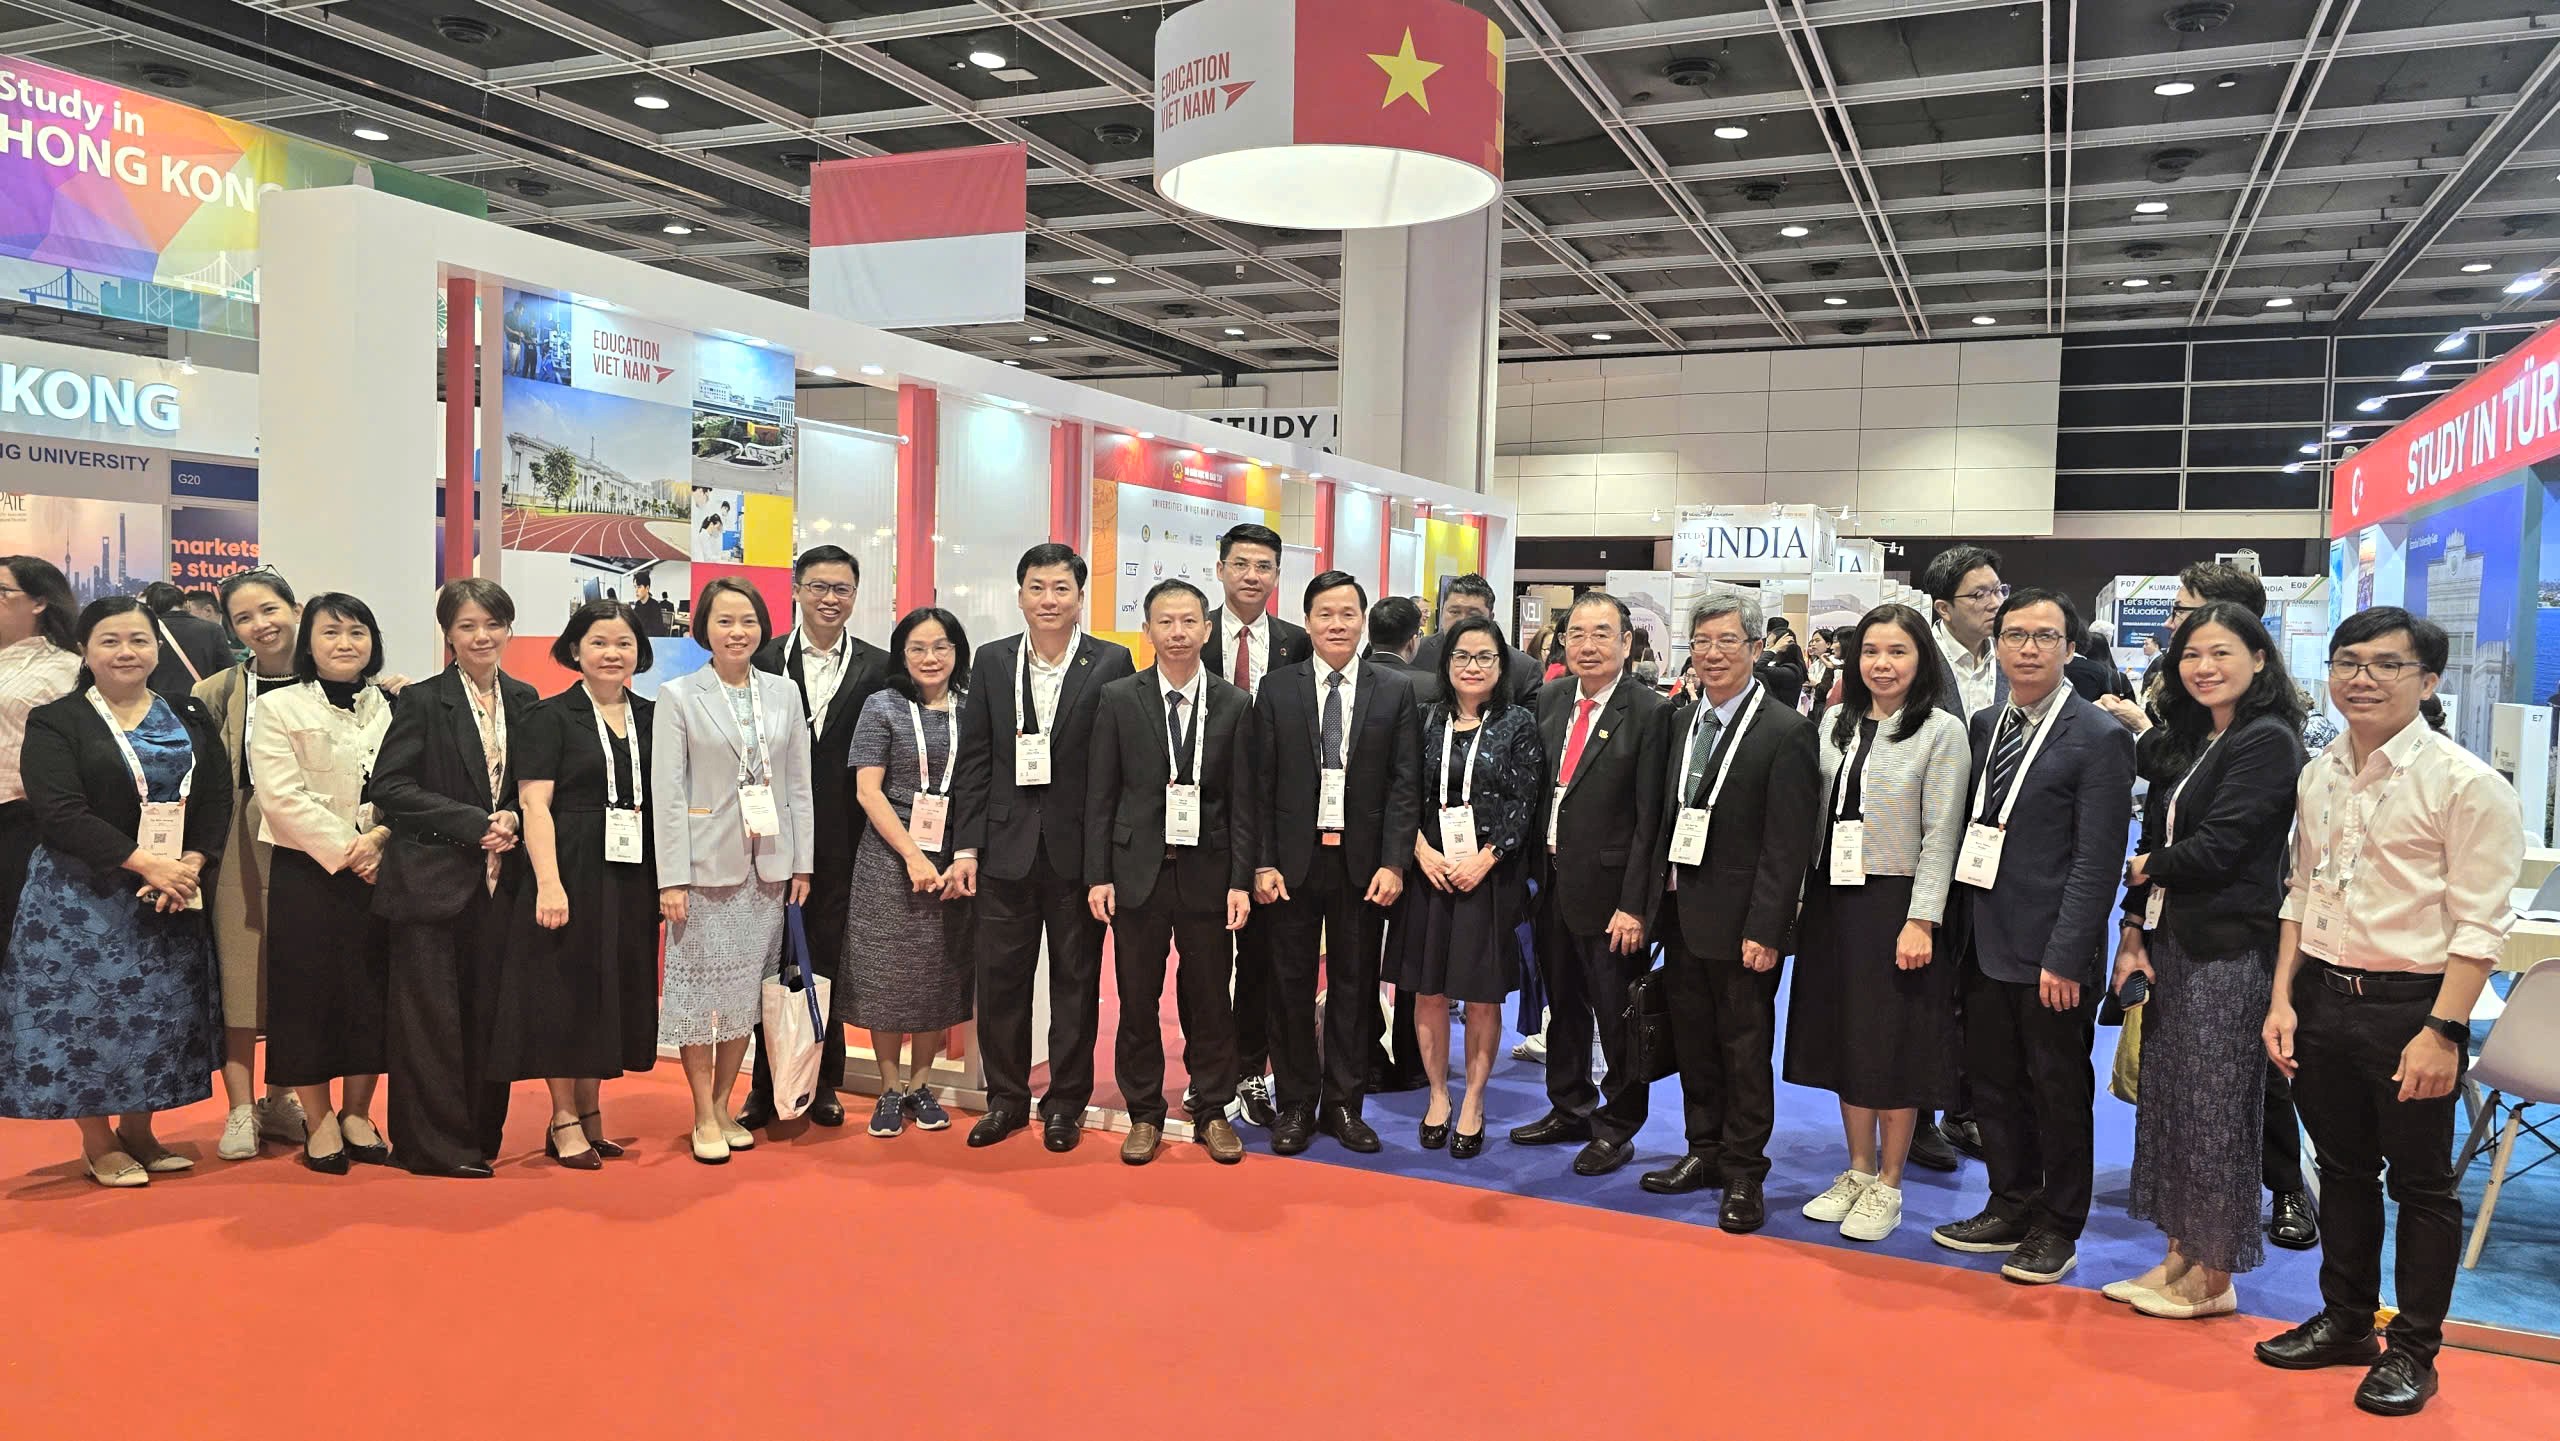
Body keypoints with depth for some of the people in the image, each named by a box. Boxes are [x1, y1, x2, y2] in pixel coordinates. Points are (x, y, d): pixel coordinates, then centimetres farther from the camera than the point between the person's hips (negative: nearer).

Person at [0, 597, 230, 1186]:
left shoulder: (190, 718, 10)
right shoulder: (55, 723, -3)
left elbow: (217, 798, 4)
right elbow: (61, 813, -13)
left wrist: (191, 863, -13)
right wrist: (144, 863, -22)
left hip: (175, 894, 4)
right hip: (82, 898, -4)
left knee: (160, 1012, 7)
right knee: (86, 1011, 0)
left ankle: (137, 1131, 21)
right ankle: (97, 1143, 13)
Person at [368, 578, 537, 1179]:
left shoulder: (523, 700, 9)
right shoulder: (422, 701, -4)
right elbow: (389, 786, -11)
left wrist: (513, 822, -6)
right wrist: (475, 824, -15)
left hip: (498, 879, 4)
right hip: (432, 878, -4)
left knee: (488, 1012, 7)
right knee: (431, 1013, 0)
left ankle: (481, 1137, 18)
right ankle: (436, 1146, 9)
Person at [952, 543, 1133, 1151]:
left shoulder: (1112, 663, -3)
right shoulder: (992, 661, 5)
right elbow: (975, 760, 5)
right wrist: (969, 846, 0)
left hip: (1079, 847, -2)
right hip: (1007, 845, 2)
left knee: (1076, 978, 8)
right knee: (1000, 976, 8)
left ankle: (1065, 1102, 22)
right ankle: (1006, 1098, 25)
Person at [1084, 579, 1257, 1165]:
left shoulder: (1234, 704, 2)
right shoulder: (1117, 699, 1)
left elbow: (1244, 802, 1)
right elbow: (1100, 795, 2)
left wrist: (1241, 881, -4)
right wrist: (1097, 875, -3)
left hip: (1207, 872, 0)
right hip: (1137, 870, 0)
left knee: (1209, 998, 8)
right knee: (1138, 999, 7)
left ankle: (1212, 1112, 22)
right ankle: (1145, 1114, 22)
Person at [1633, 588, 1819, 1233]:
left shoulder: (1785, 731, -12)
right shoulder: (1681, 720, 9)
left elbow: (1786, 845, -15)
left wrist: (1764, 930, -18)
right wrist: (1652, 902, 6)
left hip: (1742, 924, -6)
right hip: (1683, 914, 6)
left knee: (1745, 1049, 5)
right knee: (1693, 1041, 15)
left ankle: (1744, 1173, 18)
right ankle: (1704, 1151, 31)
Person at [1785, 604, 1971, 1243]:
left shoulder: (1941, 732, -7)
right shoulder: (1835, 723, 8)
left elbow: (1940, 836, -11)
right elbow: (1818, 815, 10)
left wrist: (1921, 922, -16)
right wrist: (1805, 897, 5)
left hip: (1897, 904, -5)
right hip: (1833, 900, 5)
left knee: (1895, 1046, 3)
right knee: (1845, 1039, 13)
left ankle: (1887, 1188, 16)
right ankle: (1858, 1172, 27)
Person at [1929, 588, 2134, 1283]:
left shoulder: (2099, 739, -10)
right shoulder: (1984, 725, 9)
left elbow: (2097, 862, -14)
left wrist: (2065, 958, -18)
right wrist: (1962, 927, 4)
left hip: (2051, 957, -6)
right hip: (1986, 946, 6)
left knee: (2059, 1095, 8)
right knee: (1992, 1084, 15)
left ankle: (2058, 1228, 23)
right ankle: (2012, 1207, 31)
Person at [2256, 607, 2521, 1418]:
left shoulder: (2465, 784, -12)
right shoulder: (2319, 776, 6)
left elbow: (2479, 925, -14)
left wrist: (2442, 1032, -17)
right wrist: (2283, 999, 7)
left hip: (2409, 1003, -5)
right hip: (2322, 995, 6)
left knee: (2421, 1183, 9)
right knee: (2342, 1169, 18)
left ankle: (2413, 1350, 24)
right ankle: (2345, 1320, 34)